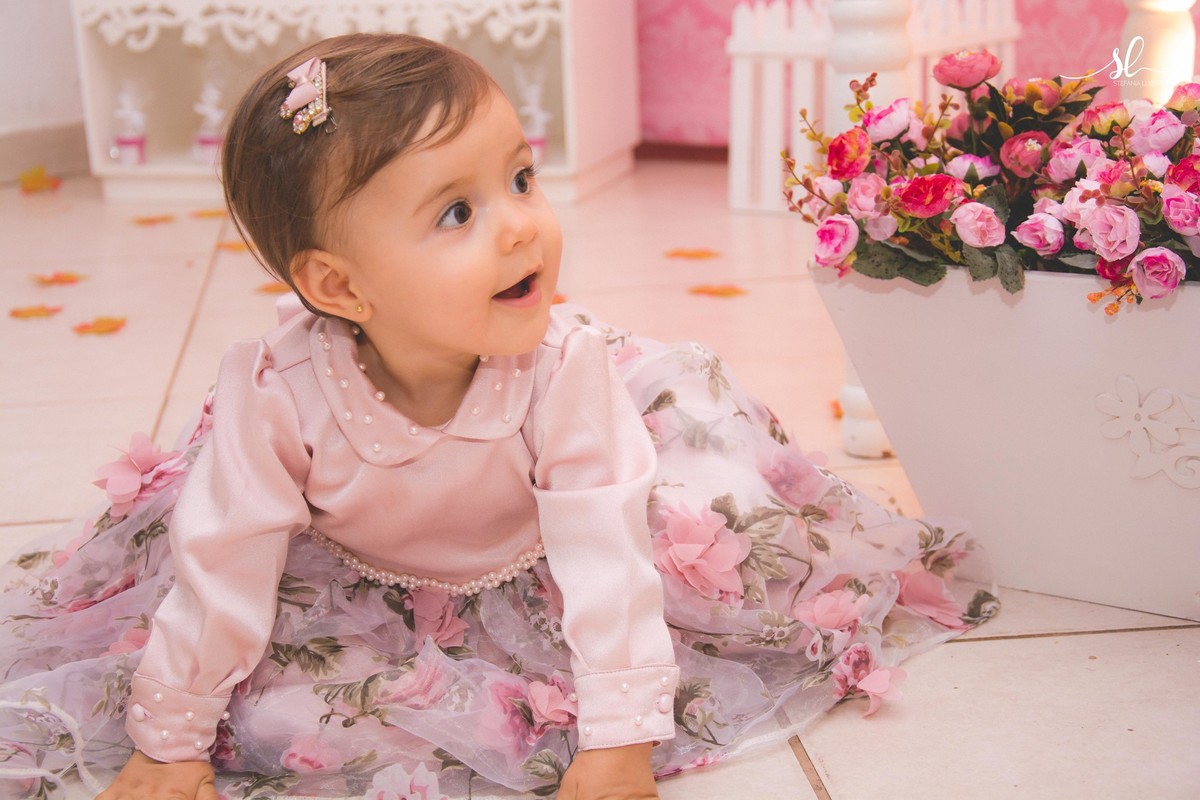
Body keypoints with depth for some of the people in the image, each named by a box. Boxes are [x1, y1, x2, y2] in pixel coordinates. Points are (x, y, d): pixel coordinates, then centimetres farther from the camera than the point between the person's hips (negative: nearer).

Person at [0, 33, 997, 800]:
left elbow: (603, 545, -29)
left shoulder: (564, 359, -33)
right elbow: (224, 567, -23)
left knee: (729, 535, -15)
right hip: (357, 572, 1)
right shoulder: (278, 388, -33)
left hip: (531, 560, 0)